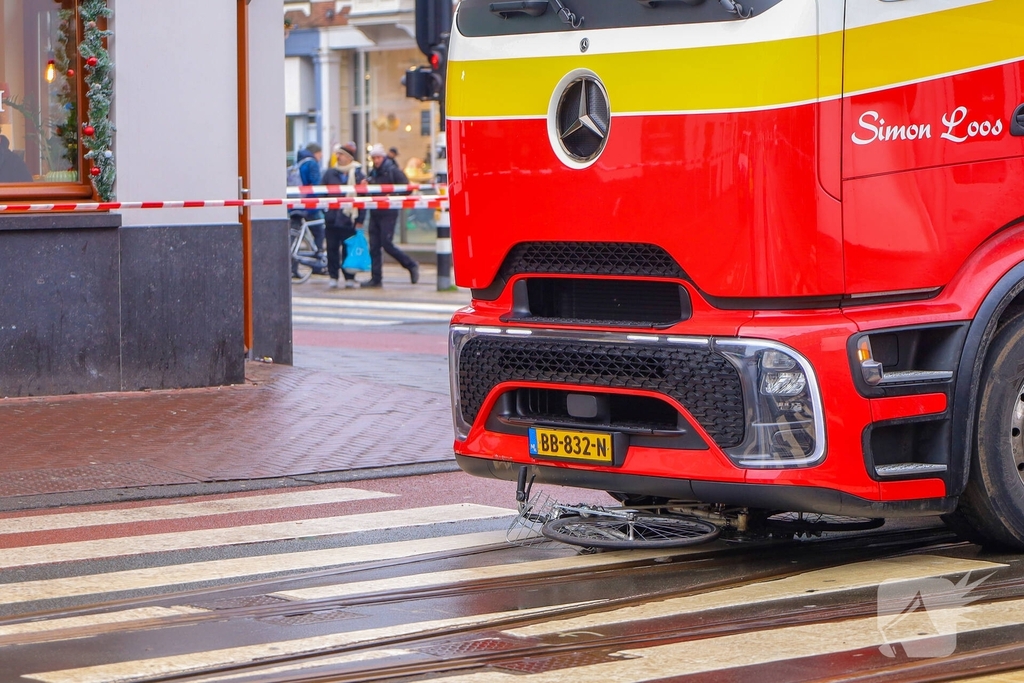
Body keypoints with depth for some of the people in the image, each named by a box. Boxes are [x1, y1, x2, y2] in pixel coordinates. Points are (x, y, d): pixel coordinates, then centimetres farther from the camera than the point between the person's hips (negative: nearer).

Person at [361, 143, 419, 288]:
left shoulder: (393, 171, -6)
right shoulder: (372, 173, 14)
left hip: (388, 213, -7)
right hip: (374, 213, 7)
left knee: (386, 244, -10)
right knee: (374, 247, 4)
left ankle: (411, 265, 7)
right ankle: (376, 278, 8)